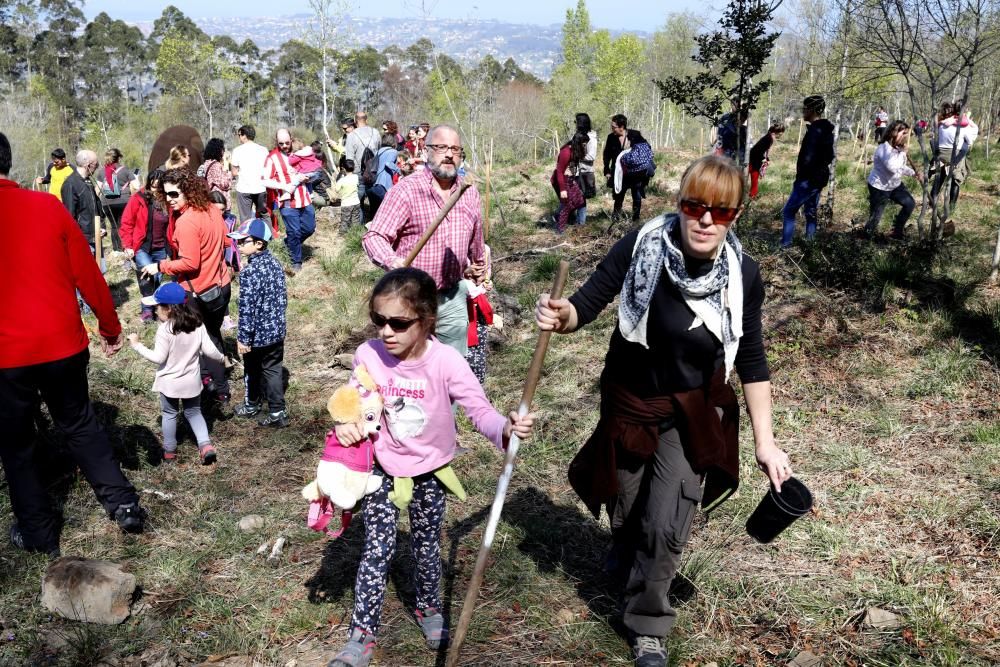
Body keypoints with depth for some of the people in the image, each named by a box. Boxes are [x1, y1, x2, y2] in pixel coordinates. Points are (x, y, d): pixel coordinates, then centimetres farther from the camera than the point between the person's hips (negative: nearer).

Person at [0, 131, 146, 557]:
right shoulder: (47, 206, -5)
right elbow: (86, 272, -1)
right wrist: (109, 324, 11)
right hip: (63, 343, 3)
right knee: (79, 425, 21)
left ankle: (39, 532, 23)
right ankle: (124, 504, 20)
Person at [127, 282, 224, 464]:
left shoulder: (165, 329, -21)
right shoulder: (197, 324, -7)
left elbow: (158, 357, -19)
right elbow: (209, 350, -5)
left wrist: (137, 345, -12)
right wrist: (221, 358, 14)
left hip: (170, 382, -4)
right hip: (192, 380, 4)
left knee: (169, 414, 16)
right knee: (194, 412, 19)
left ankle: (169, 451, 27)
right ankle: (206, 445, 5)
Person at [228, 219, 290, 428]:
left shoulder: (249, 272, -24)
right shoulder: (275, 264, 0)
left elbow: (247, 308, -22)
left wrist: (243, 337, -15)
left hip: (257, 334, -6)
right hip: (277, 330, 6)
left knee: (253, 371, 16)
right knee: (273, 370, 13)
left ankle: (252, 404, 36)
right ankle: (277, 412, 14)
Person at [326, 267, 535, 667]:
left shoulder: (445, 362, -27)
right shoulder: (368, 355, -19)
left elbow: (480, 410, -30)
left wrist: (506, 429, -51)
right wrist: (346, 424, -24)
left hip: (429, 472, 0)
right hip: (382, 469, 1)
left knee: (426, 547, 18)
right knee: (377, 551, 4)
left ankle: (429, 609, 46)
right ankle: (363, 635, 21)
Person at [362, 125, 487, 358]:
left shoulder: (470, 192, 5)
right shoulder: (406, 190, -13)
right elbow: (374, 237, -18)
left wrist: (476, 266, 34)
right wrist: (394, 262, -36)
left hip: (454, 297, 5)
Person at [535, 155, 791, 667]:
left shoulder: (742, 276, -16)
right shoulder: (641, 247, -22)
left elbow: (751, 362, -5)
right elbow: (587, 303, -19)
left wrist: (765, 442, -4)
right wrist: (561, 316, -43)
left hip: (692, 412, 0)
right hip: (629, 403, 0)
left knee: (666, 526, -4)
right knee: (626, 511, 20)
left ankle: (647, 626, 23)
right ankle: (625, 551, 59)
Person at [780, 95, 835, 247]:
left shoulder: (814, 130, -20)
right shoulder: (826, 130, 10)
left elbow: (807, 158, -23)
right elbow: (829, 156, 18)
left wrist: (800, 176, -10)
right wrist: (821, 168, 16)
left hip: (809, 179, -10)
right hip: (820, 177, 10)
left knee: (788, 211, -3)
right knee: (811, 212, 15)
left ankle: (785, 245, -4)